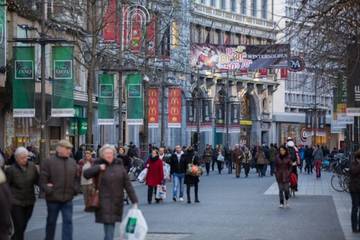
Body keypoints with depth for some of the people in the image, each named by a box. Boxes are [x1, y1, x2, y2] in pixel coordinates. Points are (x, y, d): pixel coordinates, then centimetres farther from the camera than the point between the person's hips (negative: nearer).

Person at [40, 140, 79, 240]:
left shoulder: (72, 162, 7)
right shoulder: (49, 162, -7)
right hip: (53, 198, -3)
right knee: (51, 221, 12)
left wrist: (75, 189, 1)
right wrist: (48, 190, -14)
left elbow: (76, 178, 15)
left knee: (68, 221, -2)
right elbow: (43, 179, -8)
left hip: (68, 199, 3)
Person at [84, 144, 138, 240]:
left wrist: (134, 201, 3)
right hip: (104, 202, -3)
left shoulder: (119, 166, 8)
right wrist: (99, 168, -16)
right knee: (109, 228, -11)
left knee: (111, 226, 8)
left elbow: (128, 184, 7)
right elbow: (86, 174, -11)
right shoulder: (99, 165, 3)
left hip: (117, 202, 3)